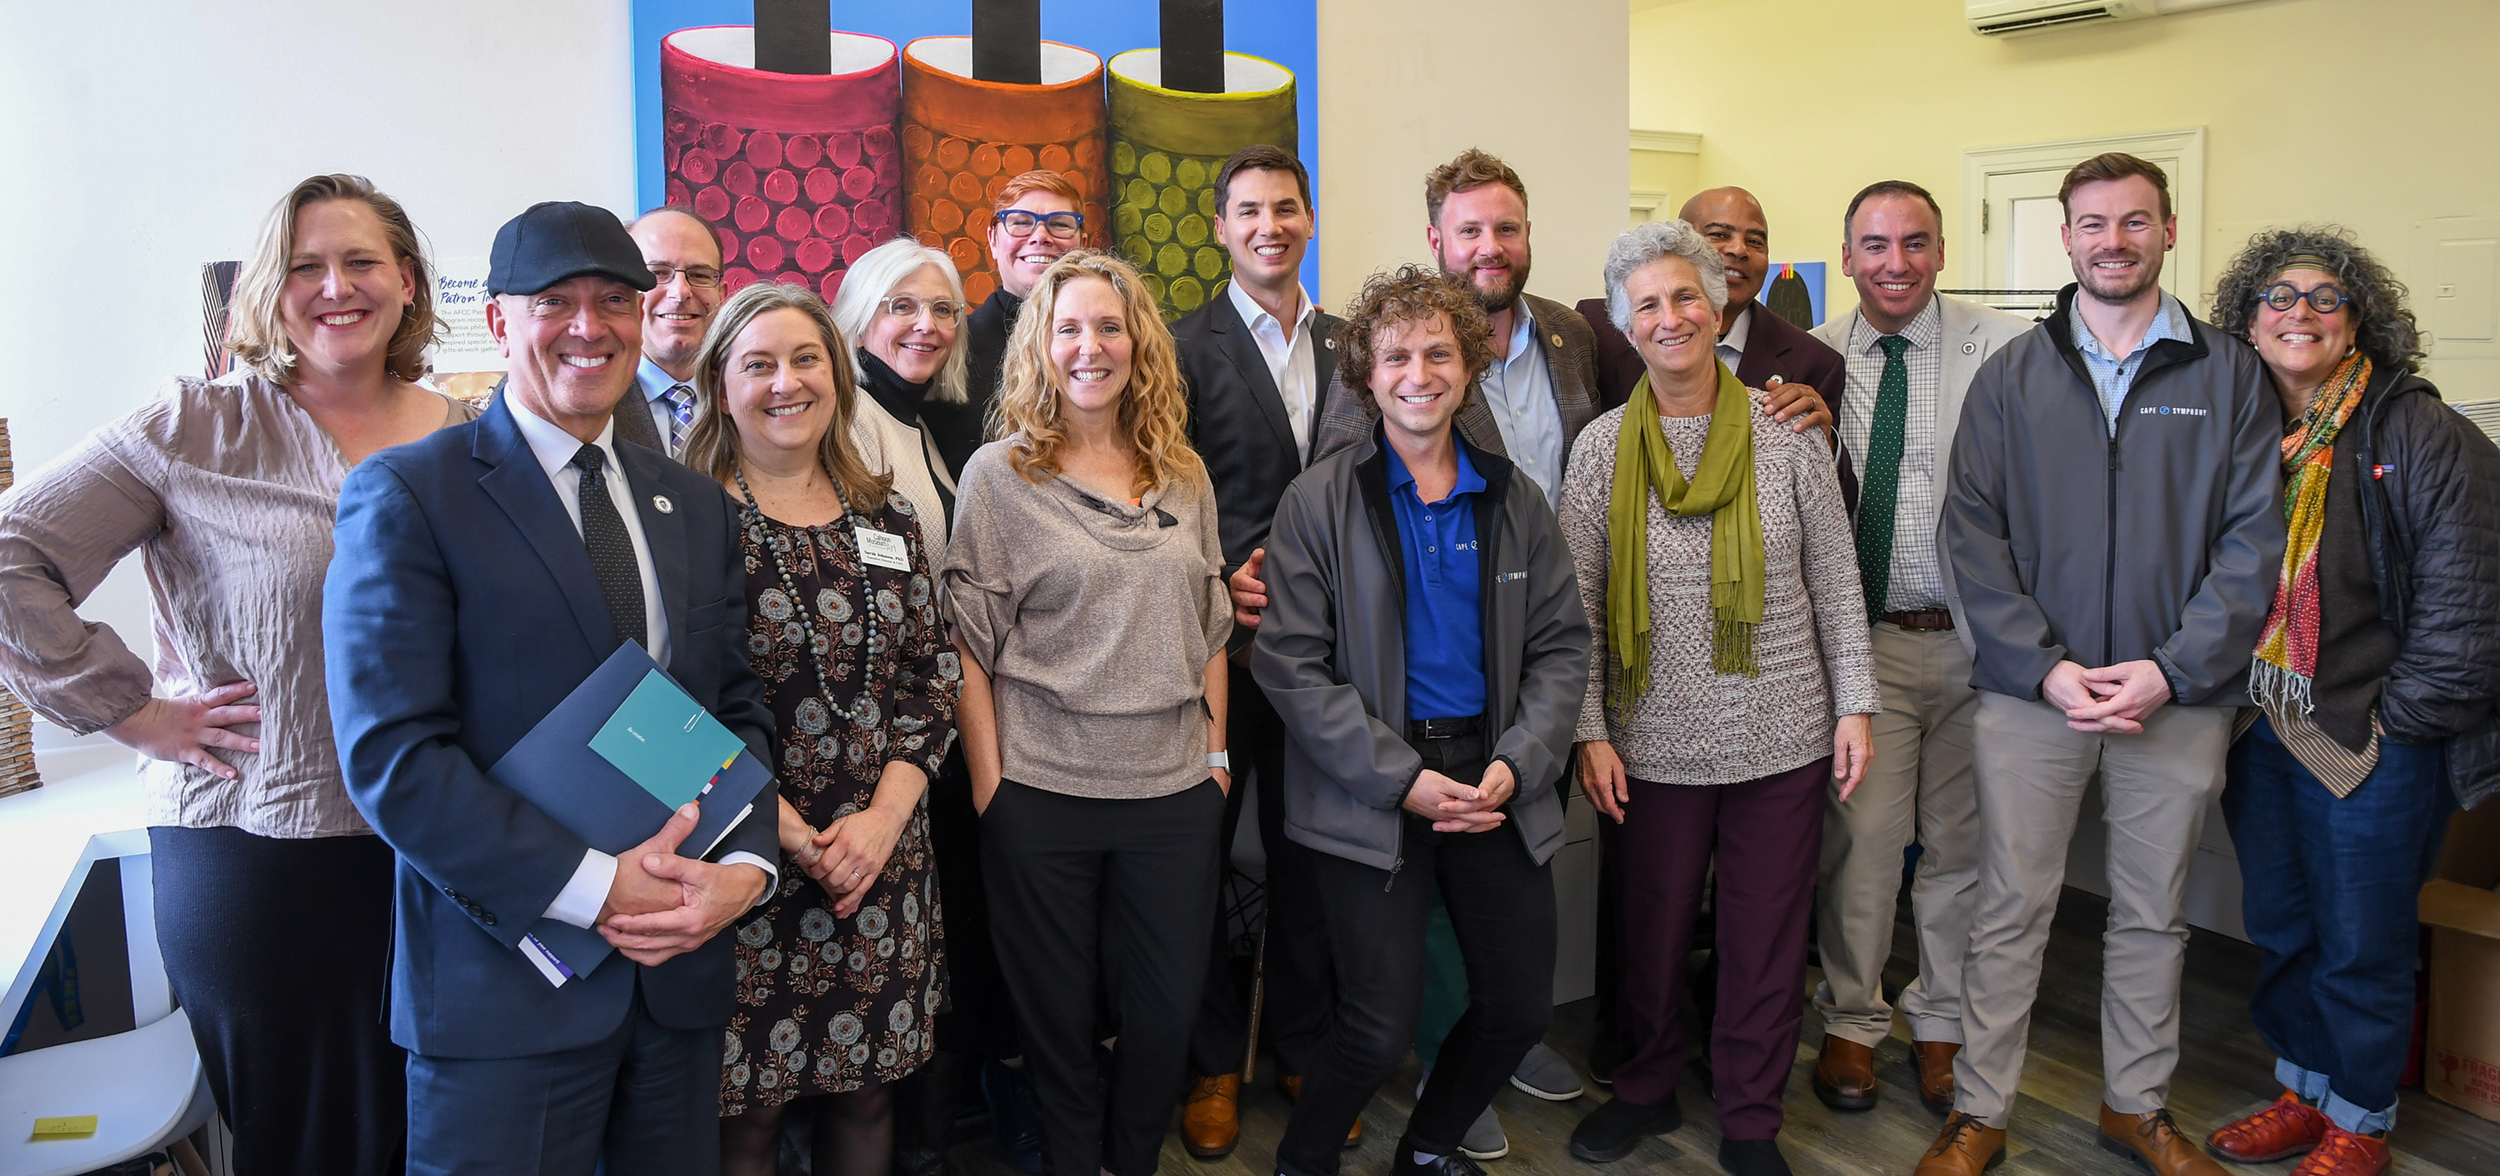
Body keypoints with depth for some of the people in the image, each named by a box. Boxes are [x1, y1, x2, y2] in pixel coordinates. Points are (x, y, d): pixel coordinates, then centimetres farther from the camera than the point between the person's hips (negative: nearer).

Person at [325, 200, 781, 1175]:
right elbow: (391, 756, -14)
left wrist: (745, 866, -8)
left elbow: (739, 710, 10)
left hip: (680, 974, 5)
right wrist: (594, 889, -19)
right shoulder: (406, 495, -6)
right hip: (505, 980, -5)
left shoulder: (698, 507, 11)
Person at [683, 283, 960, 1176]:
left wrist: (884, 817, -7)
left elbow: (933, 678, 6)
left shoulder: (888, 517, 8)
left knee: (865, 1099, 13)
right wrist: (790, 836, -14)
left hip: (882, 860, 4)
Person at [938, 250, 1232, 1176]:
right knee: (1057, 1013, 11)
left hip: (1175, 787, 3)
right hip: (1041, 789, -3)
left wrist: (1218, 751, 10)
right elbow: (968, 642, -4)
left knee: (1168, 1010, 10)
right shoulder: (998, 474, -3)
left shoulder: (1184, 474, 8)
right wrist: (986, 781, -7)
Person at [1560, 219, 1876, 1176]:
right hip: (1657, 740, 0)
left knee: (1767, 937, 10)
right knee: (1652, 931, 13)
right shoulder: (1603, 447, -1)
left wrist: (1854, 705, 0)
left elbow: (1836, 581, 4)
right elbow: (1577, 602, 0)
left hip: (1783, 738, 0)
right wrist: (1590, 731, -4)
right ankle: (1649, 1088, 36)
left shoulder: (1787, 435, -1)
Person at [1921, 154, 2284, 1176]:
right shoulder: (2011, 376, 4)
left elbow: (2253, 541, -1)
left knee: (2154, 914, 14)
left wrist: (2172, 671, -12)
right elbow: (1973, 533, -2)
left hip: (2179, 698, 1)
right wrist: (2046, 667, -12)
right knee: (2010, 911, 5)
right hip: (2030, 692, -1)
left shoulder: (2230, 375, 3)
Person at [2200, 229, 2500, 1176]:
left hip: (2375, 743, -5)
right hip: (2261, 732, 5)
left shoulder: (2422, 437, -10)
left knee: (2360, 945, 6)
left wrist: (2393, 722, -13)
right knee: (2278, 927, 16)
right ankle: (2303, 1090, 35)